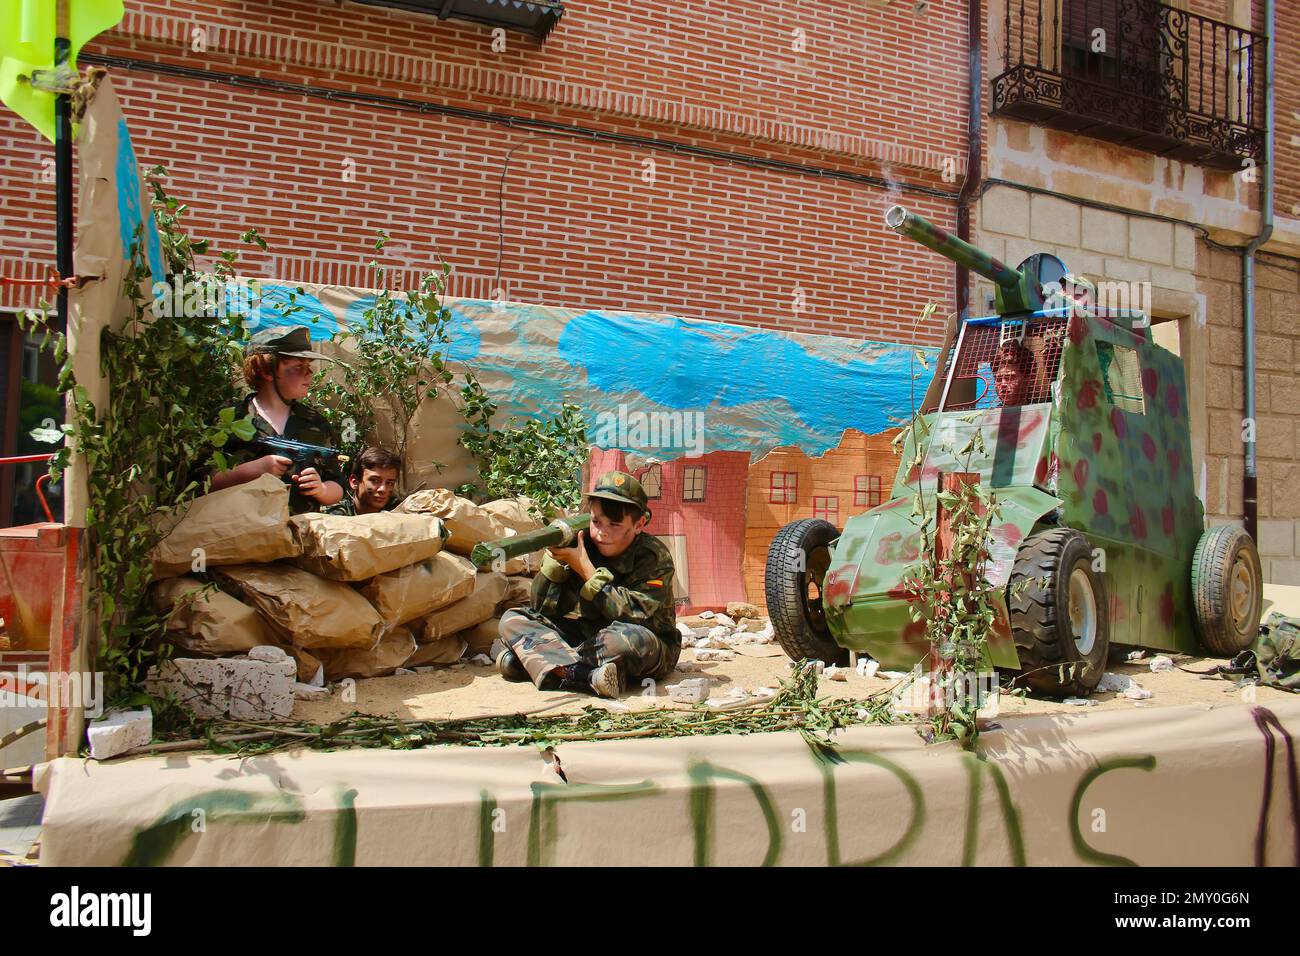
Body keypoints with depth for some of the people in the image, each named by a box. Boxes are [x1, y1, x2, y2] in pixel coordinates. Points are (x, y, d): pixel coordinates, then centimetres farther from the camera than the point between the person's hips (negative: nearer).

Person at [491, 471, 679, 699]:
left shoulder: (655, 558, -13)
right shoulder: (582, 545, -5)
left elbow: (633, 616, -27)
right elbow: (543, 609, -6)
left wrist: (586, 569, -26)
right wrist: (556, 556, -20)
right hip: (589, 637, 5)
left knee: (635, 638, -40)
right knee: (513, 619, -11)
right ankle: (587, 676, -33)